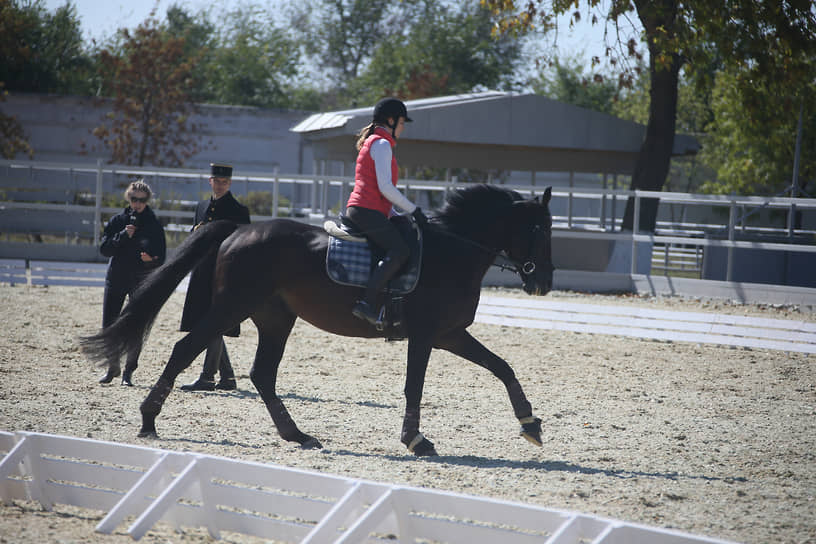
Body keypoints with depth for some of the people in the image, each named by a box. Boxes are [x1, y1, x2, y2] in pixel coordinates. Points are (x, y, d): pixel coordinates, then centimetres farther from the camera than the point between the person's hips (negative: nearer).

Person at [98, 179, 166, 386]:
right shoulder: (117, 221, 6)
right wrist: (124, 235, -15)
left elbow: (161, 257, 0)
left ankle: (129, 371, 5)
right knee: (109, 325, 2)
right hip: (115, 279, 2)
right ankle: (113, 367, 18)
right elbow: (104, 248, -2)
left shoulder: (154, 225, 1)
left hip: (141, 281, -2)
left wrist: (150, 259, -23)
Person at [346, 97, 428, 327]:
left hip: (359, 210, 11)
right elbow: (385, 187, -16)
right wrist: (414, 210, -10)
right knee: (400, 250, -26)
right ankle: (367, 303, -35)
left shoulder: (371, 142, 26)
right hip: (368, 211, -11)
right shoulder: (382, 144, -6)